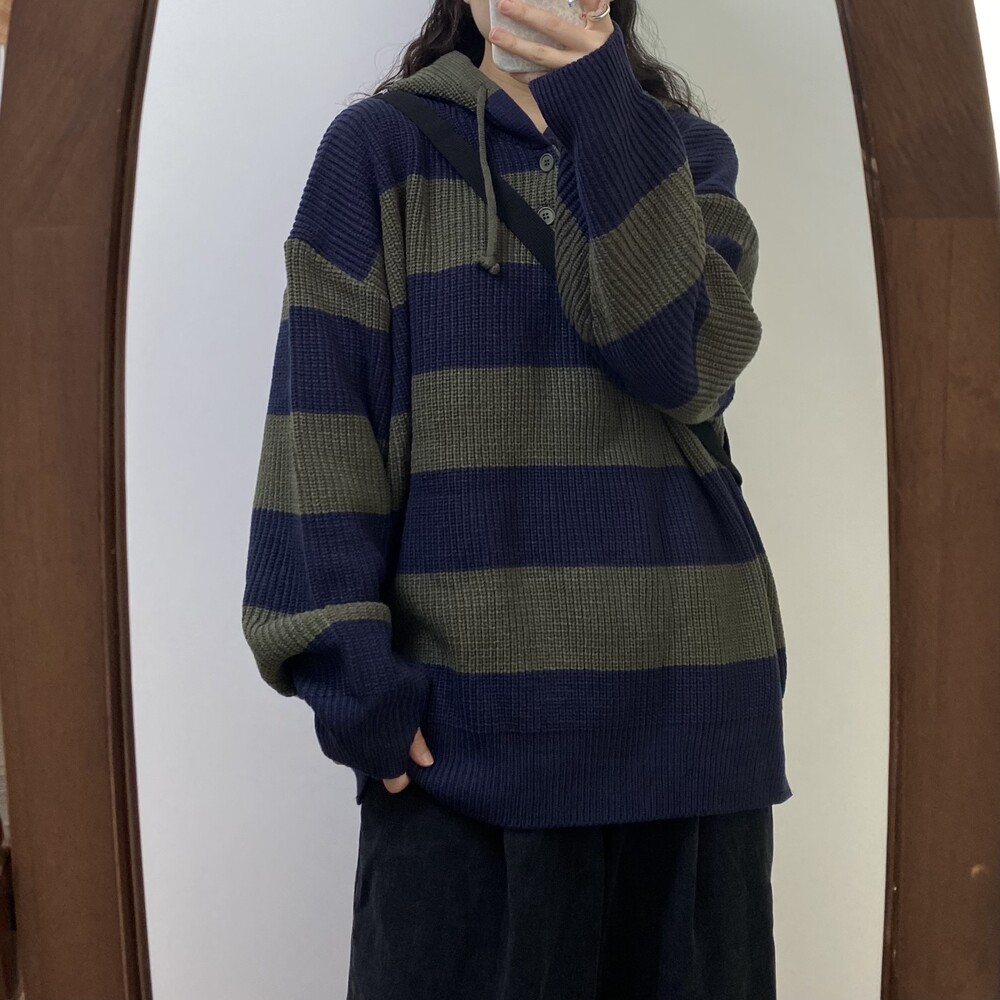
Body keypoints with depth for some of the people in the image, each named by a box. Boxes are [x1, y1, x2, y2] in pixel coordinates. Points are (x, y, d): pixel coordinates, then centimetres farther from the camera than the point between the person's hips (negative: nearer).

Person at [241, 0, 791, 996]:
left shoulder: (690, 150, 12)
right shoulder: (380, 145, 6)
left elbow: (688, 363, -7)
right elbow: (320, 411, -3)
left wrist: (606, 120, -14)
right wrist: (343, 656, -12)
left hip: (683, 680, 3)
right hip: (463, 697, -2)